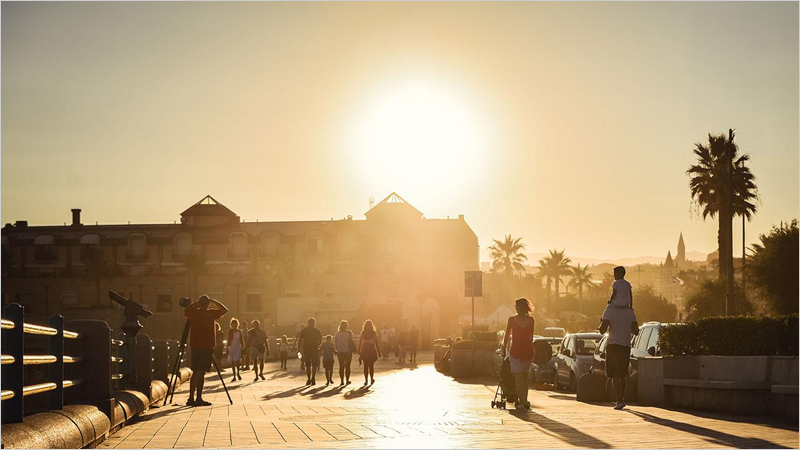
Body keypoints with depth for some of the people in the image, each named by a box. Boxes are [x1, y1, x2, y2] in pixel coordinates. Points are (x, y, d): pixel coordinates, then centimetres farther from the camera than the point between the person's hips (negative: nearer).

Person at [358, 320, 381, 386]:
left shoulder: (362, 333, -1)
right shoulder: (374, 333, -5)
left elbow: (359, 343, 0)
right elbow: (376, 343, -4)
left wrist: (359, 352, 7)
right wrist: (379, 352, 1)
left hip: (364, 351, 1)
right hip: (372, 351, -1)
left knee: (365, 366, 5)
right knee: (371, 366, 11)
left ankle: (366, 381, 1)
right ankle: (372, 379, 13)